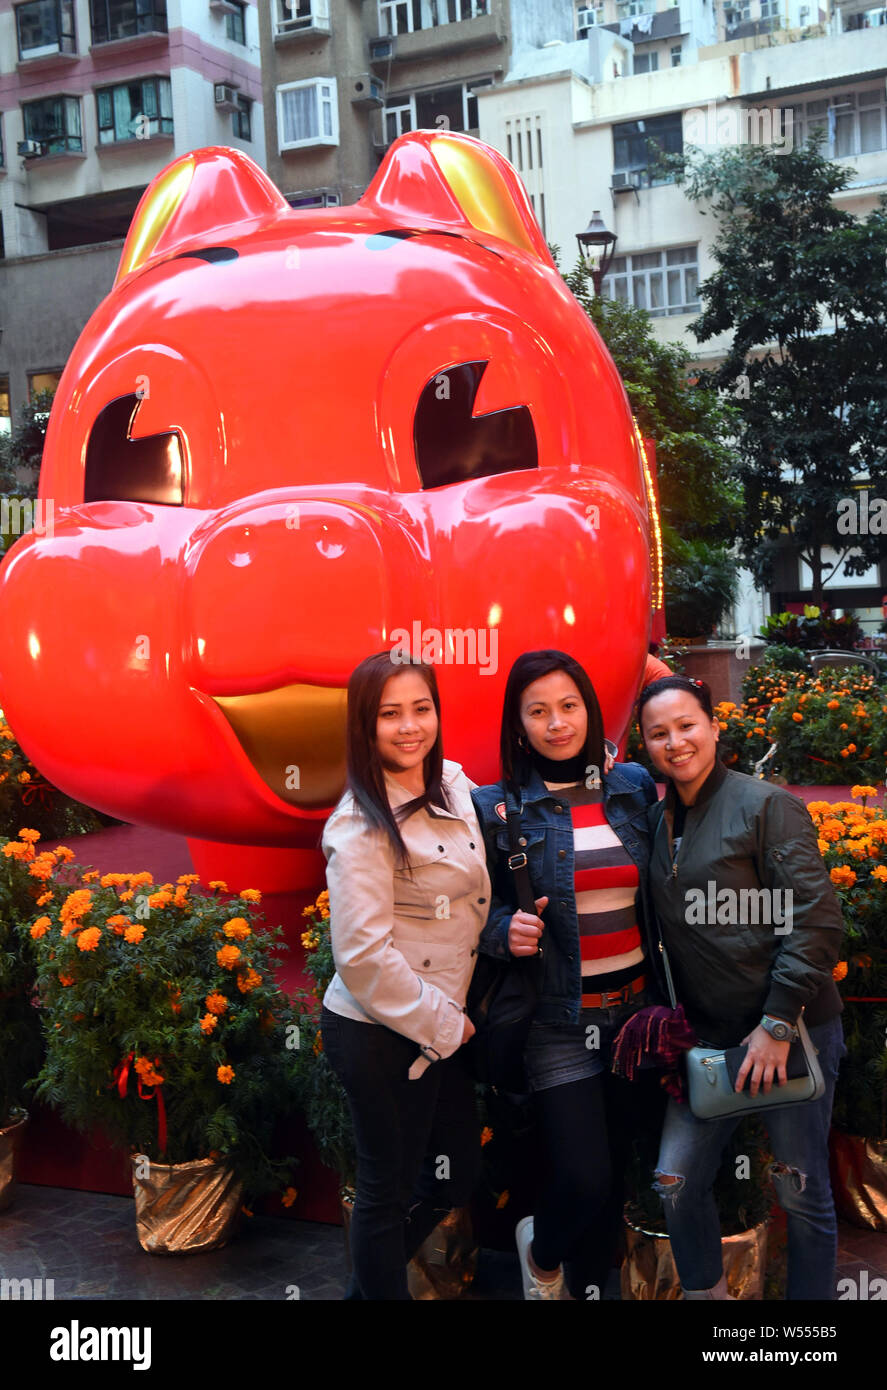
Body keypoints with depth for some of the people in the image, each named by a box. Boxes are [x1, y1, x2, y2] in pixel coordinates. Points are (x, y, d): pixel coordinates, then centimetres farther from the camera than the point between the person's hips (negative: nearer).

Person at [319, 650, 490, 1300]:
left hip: (441, 1022, 8)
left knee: (457, 1173, 20)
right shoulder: (363, 825, -20)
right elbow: (363, 954, -23)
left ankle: (367, 1285, 40)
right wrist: (444, 1024, -15)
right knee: (389, 1189, 9)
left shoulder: (455, 784, 3)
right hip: (381, 1034, -8)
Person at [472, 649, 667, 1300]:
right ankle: (541, 1252, 28)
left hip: (635, 1008, 3)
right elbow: (481, 907, 0)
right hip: (560, 1020, -3)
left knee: (614, 1168, 12)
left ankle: (590, 1283, 39)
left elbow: (656, 894, 12)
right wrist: (507, 931, -19)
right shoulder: (497, 807, -6)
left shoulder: (634, 787, 3)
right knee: (583, 1179, -7)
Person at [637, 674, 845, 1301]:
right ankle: (704, 1294, 30)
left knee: (802, 1192, 7)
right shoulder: (658, 820, 8)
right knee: (677, 1179, 7)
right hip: (708, 1036, 6)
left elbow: (816, 920, -15)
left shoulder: (766, 805, -10)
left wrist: (778, 1024, -17)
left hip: (790, 1032, -5)